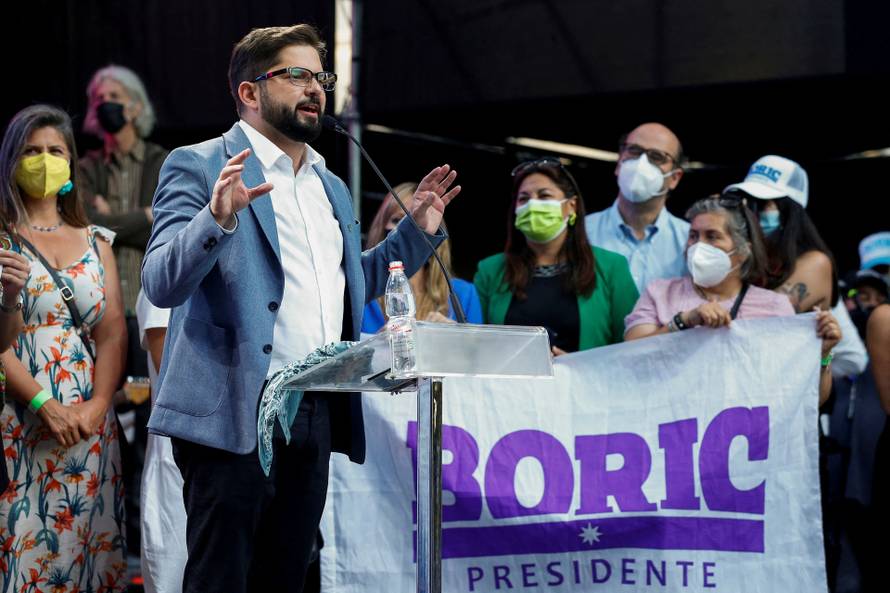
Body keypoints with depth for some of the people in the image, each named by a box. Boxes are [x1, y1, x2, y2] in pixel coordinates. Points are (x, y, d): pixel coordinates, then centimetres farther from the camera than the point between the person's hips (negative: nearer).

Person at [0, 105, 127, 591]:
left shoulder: (95, 242, 13)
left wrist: (98, 405, -10)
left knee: (85, 537, 3)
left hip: (88, 421, 3)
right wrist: (44, 403, -18)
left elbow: (114, 332, 6)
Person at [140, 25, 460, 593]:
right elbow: (161, 285, -13)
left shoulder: (332, 188, 20)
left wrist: (418, 230, 20)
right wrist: (218, 220, -29)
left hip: (316, 416, 7)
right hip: (234, 416, -7)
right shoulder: (200, 167, -3)